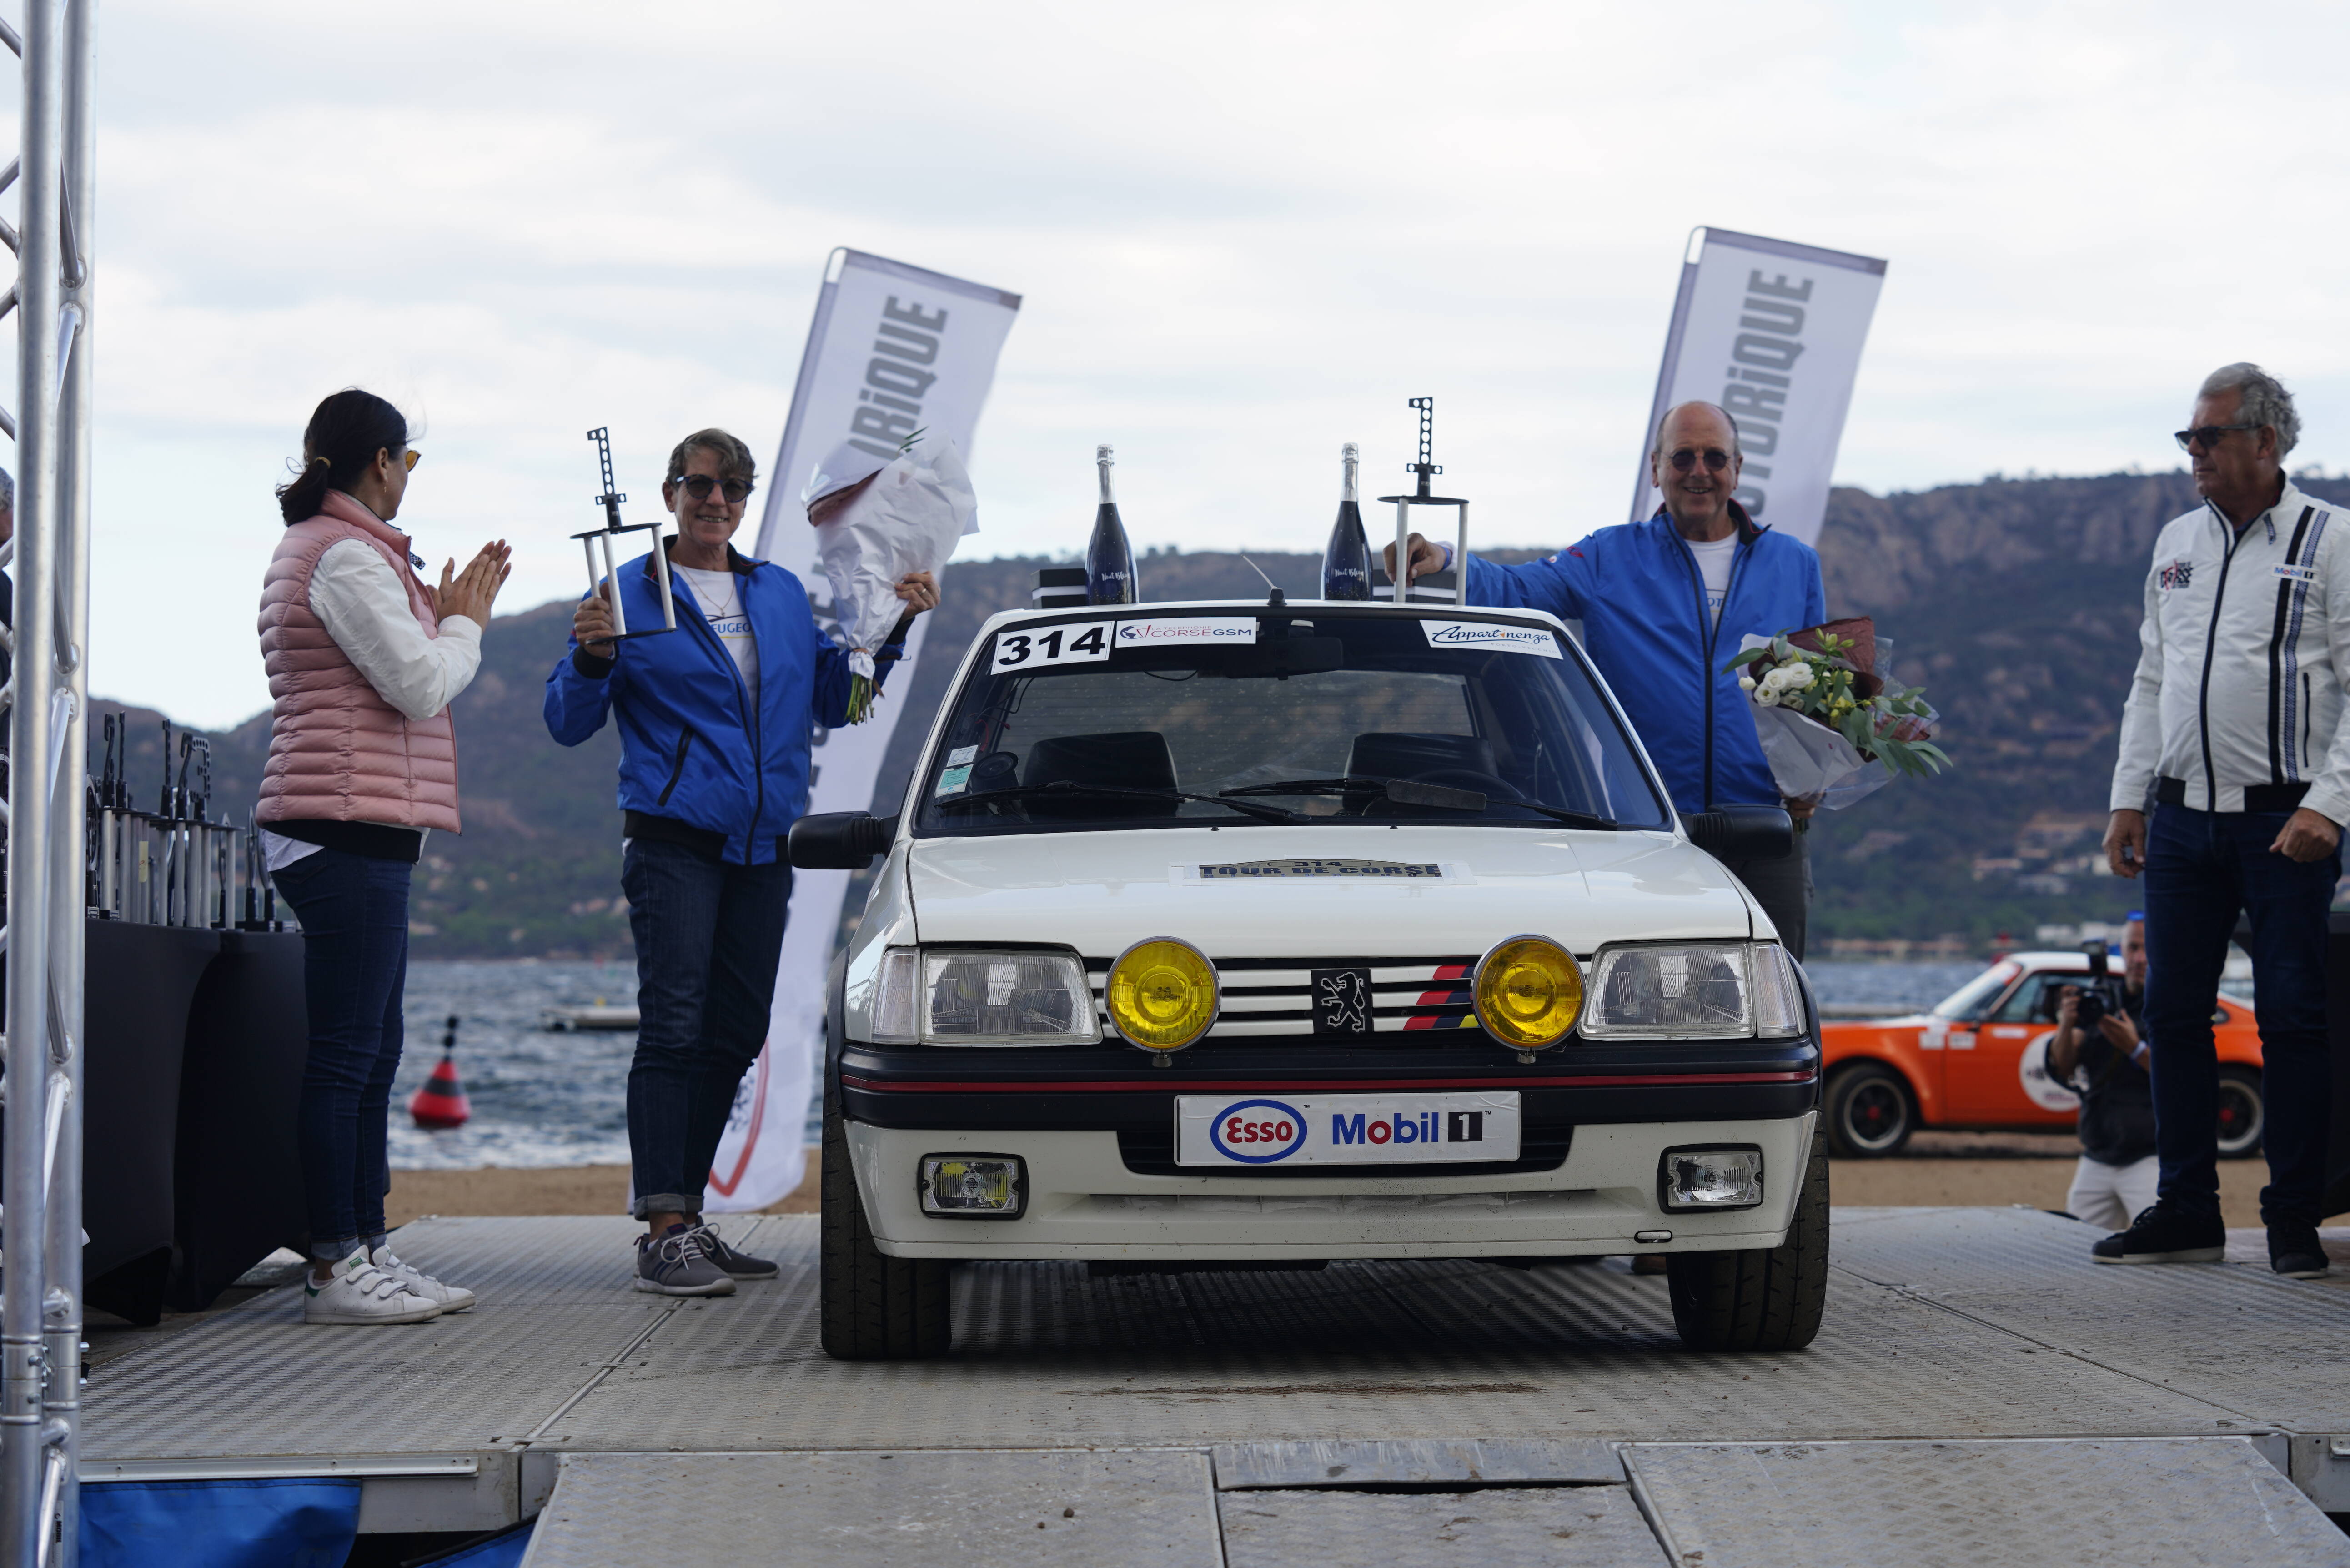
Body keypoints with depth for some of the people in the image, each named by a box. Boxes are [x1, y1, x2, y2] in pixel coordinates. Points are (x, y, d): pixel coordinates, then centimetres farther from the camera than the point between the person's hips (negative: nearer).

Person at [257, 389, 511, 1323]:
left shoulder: (316, 549, 22)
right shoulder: (347, 556, -11)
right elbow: (422, 686, -15)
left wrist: (441, 617, 18)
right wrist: (466, 622, 2)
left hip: (349, 834, 11)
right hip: (351, 829, -11)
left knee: (372, 1055, 12)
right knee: (347, 1055, -9)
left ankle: (365, 1253, 15)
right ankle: (336, 1271, -8)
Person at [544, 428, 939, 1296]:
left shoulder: (783, 594, 16)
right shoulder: (627, 595, 0)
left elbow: (831, 702, 20)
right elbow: (568, 723, -3)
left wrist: (890, 630, 8)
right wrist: (592, 658, -22)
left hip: (762, 848, 6)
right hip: (673, 842, -6)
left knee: (736, 1034, 7)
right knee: (673, 1029, -13)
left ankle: (685, 1216, 16)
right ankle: (663, 1233, -15)